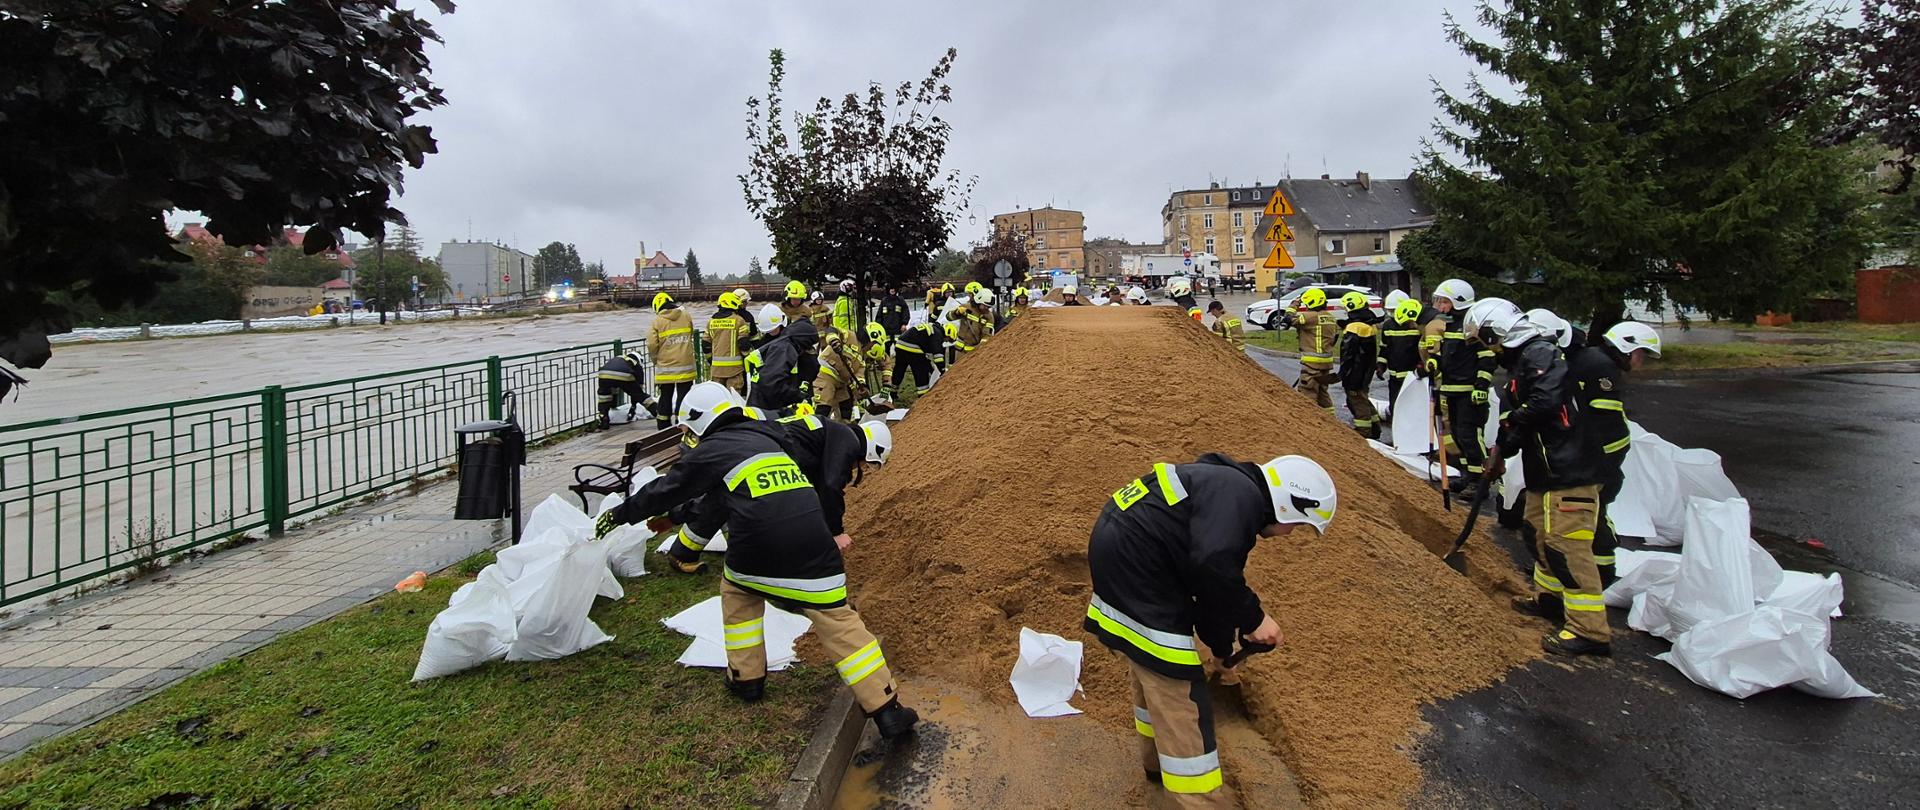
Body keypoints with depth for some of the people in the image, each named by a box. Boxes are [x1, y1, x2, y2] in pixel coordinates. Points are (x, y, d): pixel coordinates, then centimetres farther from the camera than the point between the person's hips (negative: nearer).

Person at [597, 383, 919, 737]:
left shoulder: (708, 453, 10)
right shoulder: (765, 438, 27)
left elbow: (663, 492, 22)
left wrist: (619, 514, 38)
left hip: (758, 547, -4)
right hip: (812, 535, 4)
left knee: (737, 590, 28)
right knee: (838, 620, 5)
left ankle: (746, 677, 34)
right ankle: (887, 710, 1)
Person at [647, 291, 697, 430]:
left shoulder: (657, 321, -8)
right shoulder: (686, 316, 0)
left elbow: (652, 345, -9)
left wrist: (656, 359, 7)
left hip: (665, 367, -1)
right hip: (685, 366, 1)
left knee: (665, 397, 12)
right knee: (683, 396, 8)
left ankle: (663, 427, 18)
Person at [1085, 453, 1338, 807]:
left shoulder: (1225, 487, 17)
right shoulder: (1240, 495, -14)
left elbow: (1209, 581, 23)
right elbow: (1214, 565, -31)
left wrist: (1223, 649, 25)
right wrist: (1252, 617, -16)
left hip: (1120, 551, 11)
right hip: (1134, 564, -11)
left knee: (1151, 670, 26)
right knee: (1175, 686, -4)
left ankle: (1159, 761, 43)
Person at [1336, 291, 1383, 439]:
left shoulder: (1354, 327, -20)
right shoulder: (1371, 325, 11)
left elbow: (1348, 353, -19)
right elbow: (1374, 350, 18)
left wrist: (1342, 373, -13)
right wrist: (1376, 366, 25)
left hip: (1356, 373, -10)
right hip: (1368, 371, 10)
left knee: (1357, 401, -3)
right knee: (1364, 398, 20)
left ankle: (1363, 433, 1)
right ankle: (1374, 428, 28)